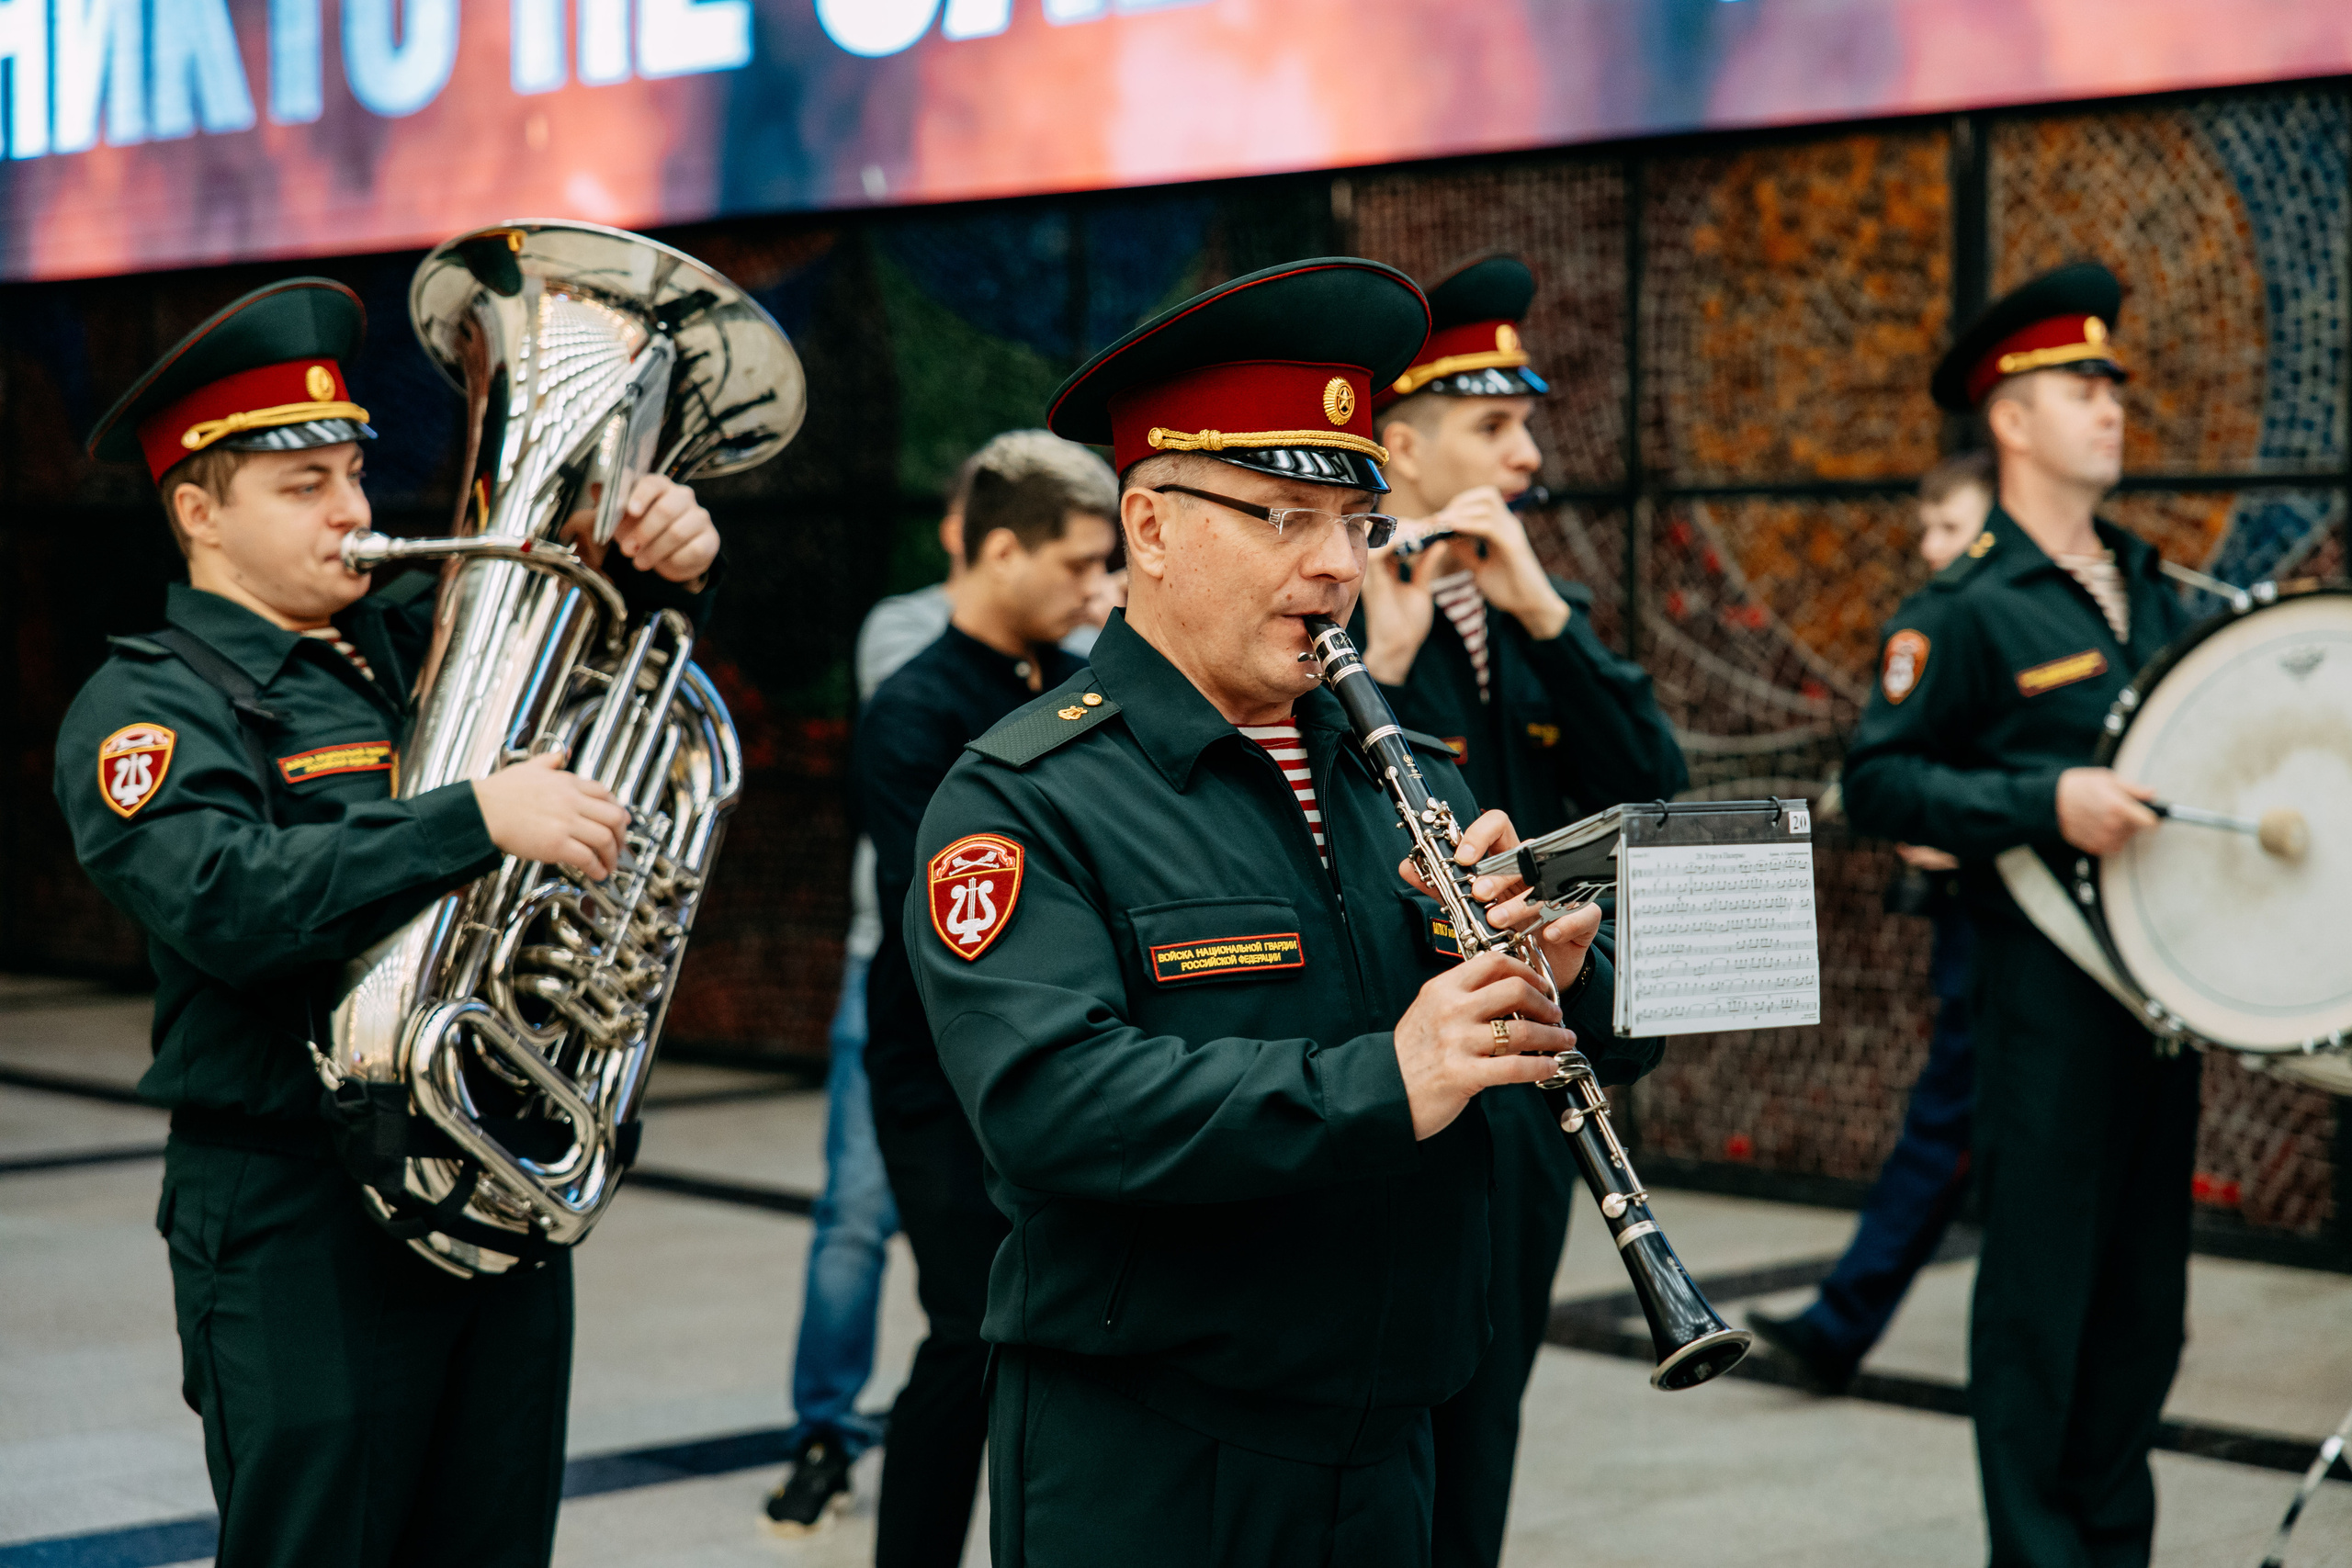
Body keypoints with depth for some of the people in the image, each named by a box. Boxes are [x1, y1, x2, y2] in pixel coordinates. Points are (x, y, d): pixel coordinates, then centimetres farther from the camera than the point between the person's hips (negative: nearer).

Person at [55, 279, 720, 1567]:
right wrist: (479, 818, -30)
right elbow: (232, 901, -25)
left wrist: (665, 556, -1)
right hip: (300, 1227, -6)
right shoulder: (145, 709, -7)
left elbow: (594, 625, 22)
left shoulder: (415, 638, 13)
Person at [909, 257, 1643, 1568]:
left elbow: (1618, 1045, 8)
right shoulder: (1025, 803, -10)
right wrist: (1376, 1087, -32)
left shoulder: (1410, 775, 10)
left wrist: (1562, 967, -15)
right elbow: (1047, 1100, -25)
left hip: (1388, 1457, 6)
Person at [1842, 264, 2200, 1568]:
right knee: (2042, 1286, -1)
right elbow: (1878, 782, -12)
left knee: (2147, 1291, 12)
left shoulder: (2151, 591, 14)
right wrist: (2046, 803, -22)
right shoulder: (1964, 611, -7)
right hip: (2041, 985, -7)